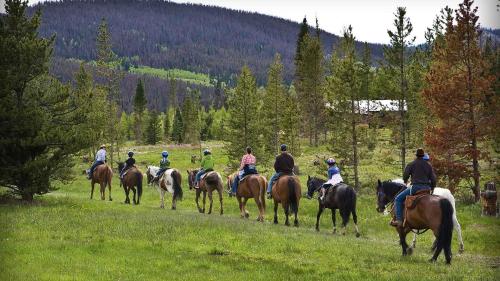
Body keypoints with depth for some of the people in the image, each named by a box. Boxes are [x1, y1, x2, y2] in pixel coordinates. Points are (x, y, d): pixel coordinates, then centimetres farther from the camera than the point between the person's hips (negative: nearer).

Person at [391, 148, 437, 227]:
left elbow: (405, 176, 1)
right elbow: (433, 179, 12)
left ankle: (399, 220, -12)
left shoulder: (411, 165, 1)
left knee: (398, 199, 2)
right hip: (427, 188, 5)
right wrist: (431, 189, 25)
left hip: (415, 187, -5)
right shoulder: (428, 165, 13)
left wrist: (405, 181, 24)